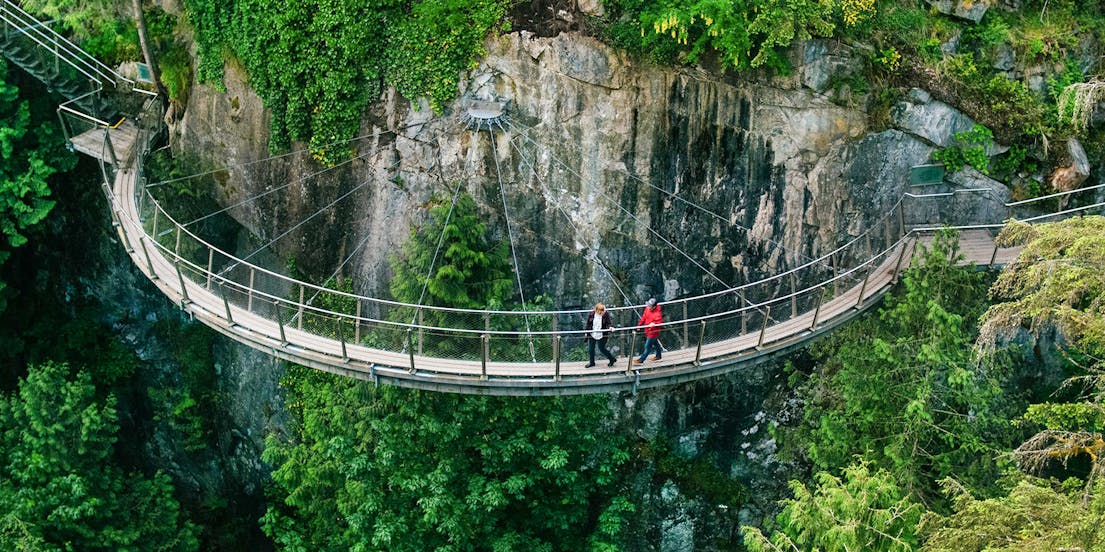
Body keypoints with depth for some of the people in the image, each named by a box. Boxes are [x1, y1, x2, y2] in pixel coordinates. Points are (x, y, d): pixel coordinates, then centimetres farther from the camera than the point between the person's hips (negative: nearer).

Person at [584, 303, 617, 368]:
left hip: (601, 336, -3)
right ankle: (591, 362, 34)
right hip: (592, 335, 3)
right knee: (590, 349, 11)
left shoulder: (606, 314, -14)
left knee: (602, 349, 4)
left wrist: (610, 327, -35)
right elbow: (588, 324, 3)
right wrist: (587, 332, 11)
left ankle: (612, 359, 25)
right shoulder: (591, 314, -8)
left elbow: (608, 323, -12)